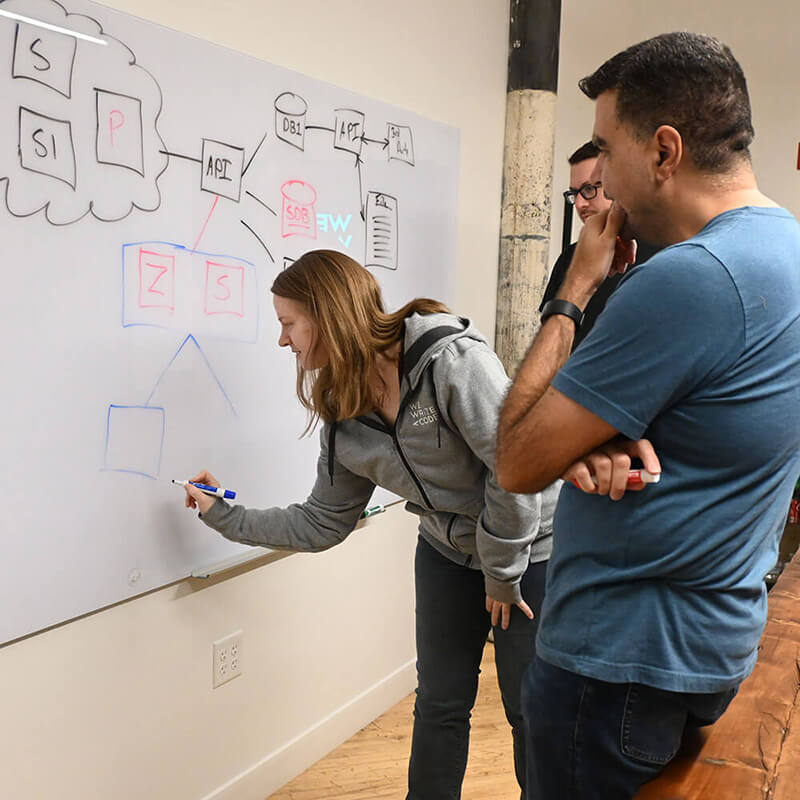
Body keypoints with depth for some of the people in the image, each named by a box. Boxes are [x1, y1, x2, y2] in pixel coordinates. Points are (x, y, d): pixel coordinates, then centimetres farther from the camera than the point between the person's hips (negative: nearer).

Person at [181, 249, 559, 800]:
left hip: (528, 550, -6)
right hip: (448, 553, 6)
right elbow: (323, 522, 4)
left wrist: (502, 574, -17)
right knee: (440, 703, 13)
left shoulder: (452, 359, -27)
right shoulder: (344, 411, -3)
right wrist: (226, 517, 3)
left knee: (532, 711, 7)